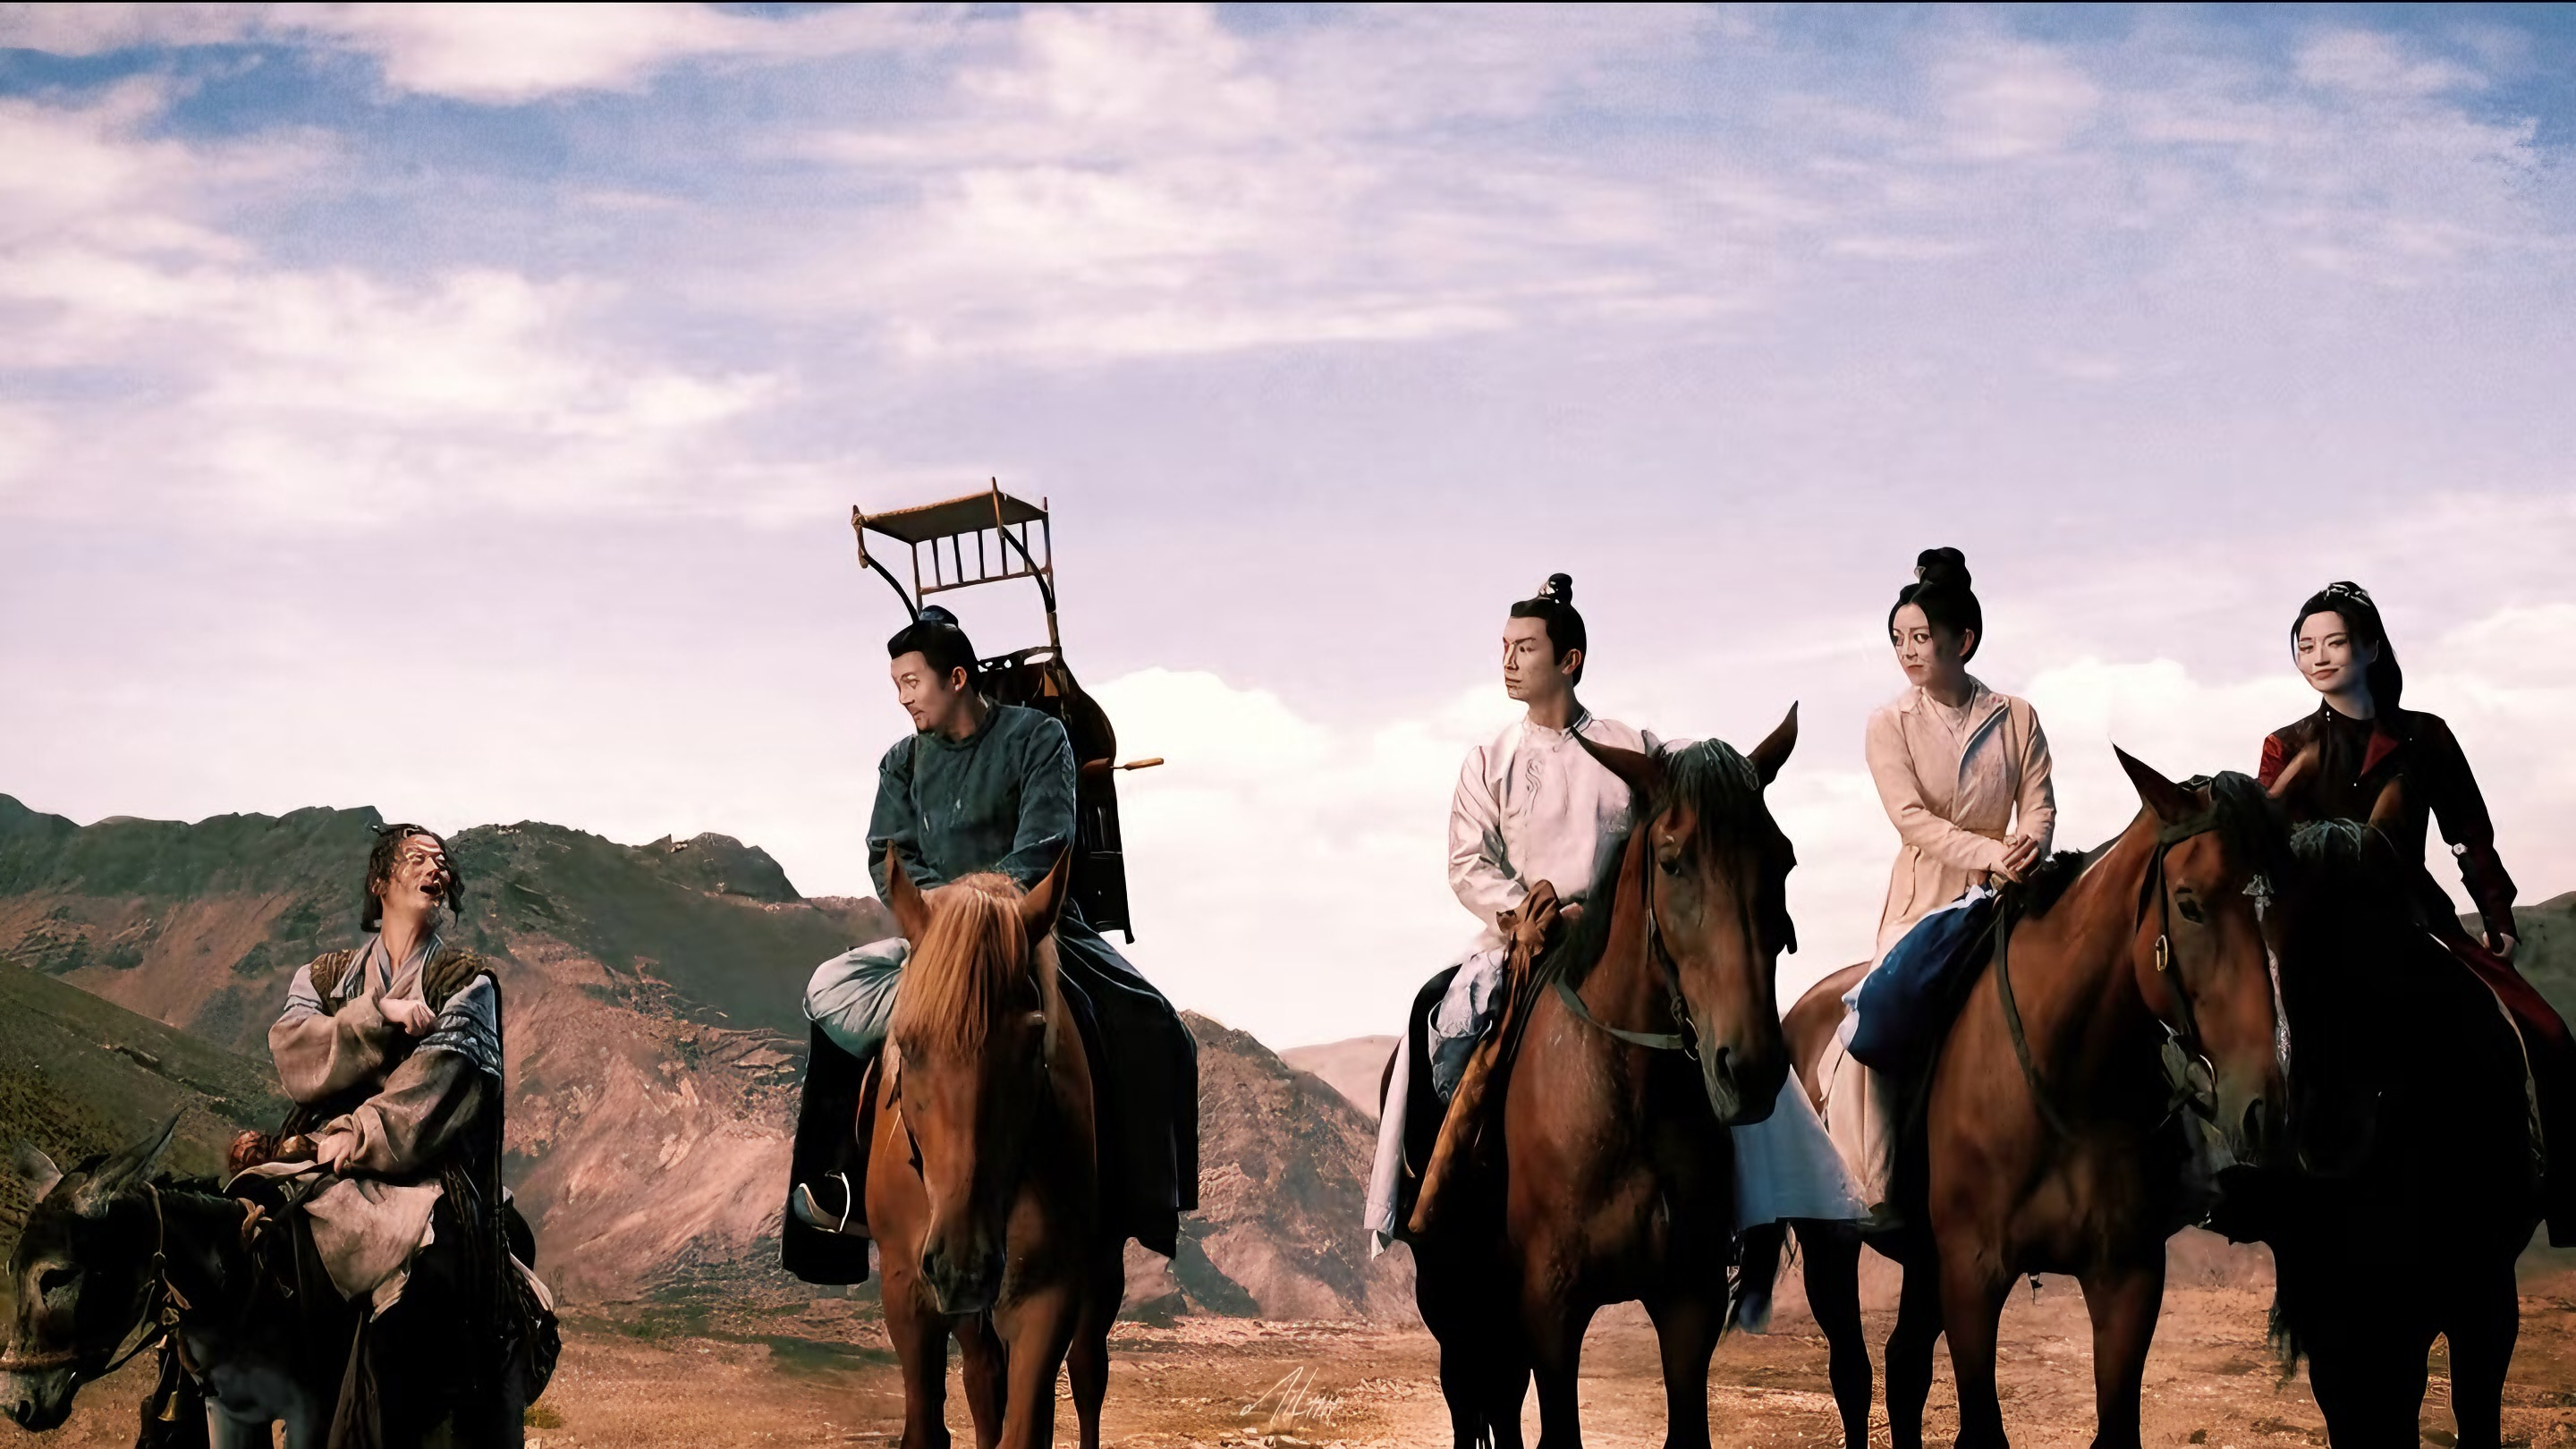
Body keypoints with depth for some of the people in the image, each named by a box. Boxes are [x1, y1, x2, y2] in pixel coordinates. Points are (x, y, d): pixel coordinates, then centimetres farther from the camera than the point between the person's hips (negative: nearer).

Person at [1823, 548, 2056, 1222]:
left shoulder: (2016, 718, 3)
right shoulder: (1891, 725, -2)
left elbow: (2038, 805, -3)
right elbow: (1910, 816, -14)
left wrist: (2029, 849, -26)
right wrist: (1990, 853, -28)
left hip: (2003, 894, 2)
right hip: (1924, 897, -2)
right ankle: (1877, 1188, -10)